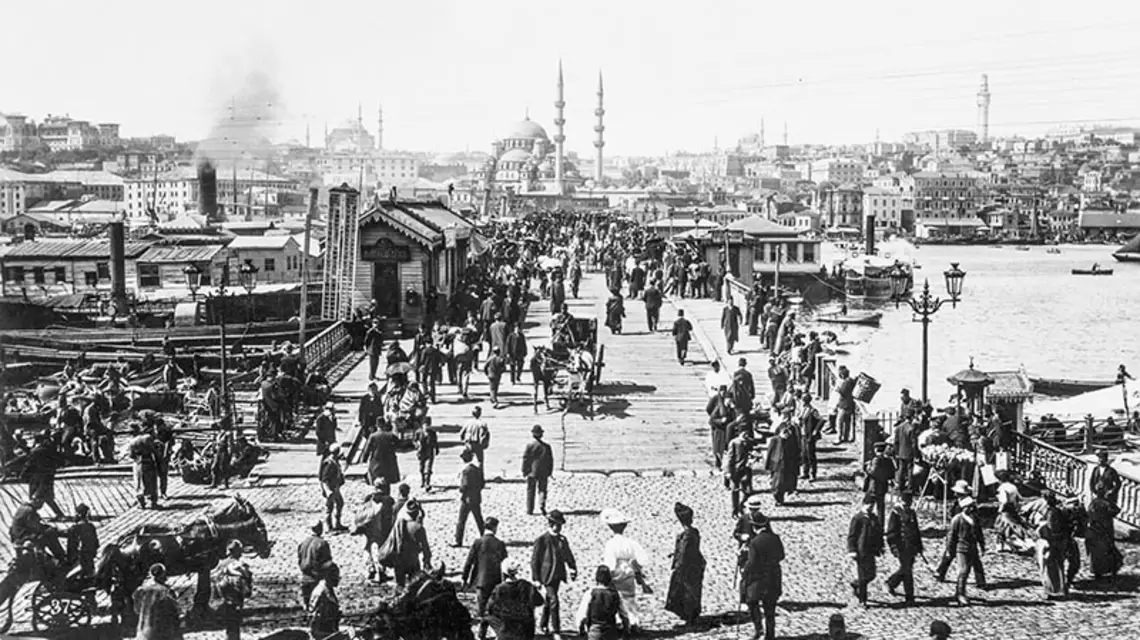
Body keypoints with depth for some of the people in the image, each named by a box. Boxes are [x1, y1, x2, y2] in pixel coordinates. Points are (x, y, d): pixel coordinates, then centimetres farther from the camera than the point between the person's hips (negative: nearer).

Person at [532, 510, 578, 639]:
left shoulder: (563, 539, 6)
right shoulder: (542, 540, -11)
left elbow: (568, 556, 11)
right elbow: (534, 560, -9)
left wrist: (573, 569, -6)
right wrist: (536, 579, -11)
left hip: (558, 576, 6)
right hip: (546, 576, -6)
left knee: (548, 601, 19)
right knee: (554, 602, -13)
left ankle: (543, 625, 37)